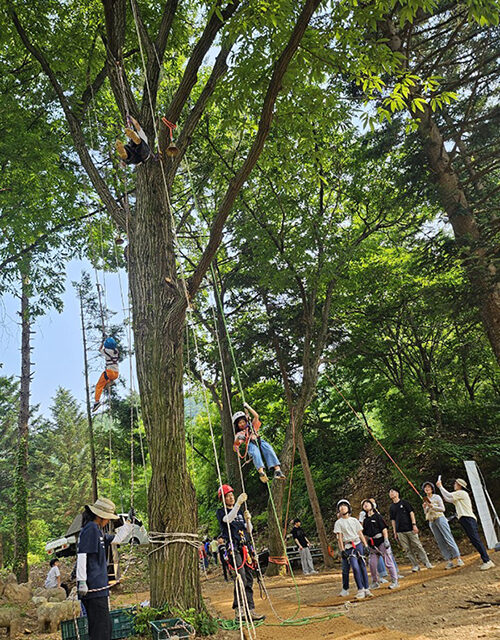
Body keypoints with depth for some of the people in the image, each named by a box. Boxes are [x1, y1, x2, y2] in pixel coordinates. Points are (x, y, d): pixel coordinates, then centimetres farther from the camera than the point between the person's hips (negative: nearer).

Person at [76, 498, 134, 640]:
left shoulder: (98, 530, 18)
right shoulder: (91, 528, -12)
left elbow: (117, 539, 26)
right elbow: (81, 555, -20)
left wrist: (129, 521, 23)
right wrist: (81, 581, -25)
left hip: (99, 587, 10)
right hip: (94, 587, -10)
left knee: (105, 625, 15)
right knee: (100, 628, -8)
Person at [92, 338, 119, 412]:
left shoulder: (107, 351, -7)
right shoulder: (116, 351, 8)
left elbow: (100, 349, 13)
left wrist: (103, 342, 28)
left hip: (109, 372, -6)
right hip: (116, 373, 6)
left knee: (99, 386, -3)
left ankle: (97, 401, -14)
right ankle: (110, 381, 10)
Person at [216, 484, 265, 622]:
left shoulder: (240, 512, 22)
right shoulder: (221, 512, 4)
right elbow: (228, 519, -20)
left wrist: (248, 520, -1)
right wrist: (238, 503, -28)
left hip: (246, 547, 6)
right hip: (233, 548, -6)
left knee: (249, 579, 3)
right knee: (241, 578, -18)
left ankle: (250, 610, 7)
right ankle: (239, 611, -17)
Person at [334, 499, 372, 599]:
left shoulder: (354, 520, 11)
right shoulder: (338, 523, 3)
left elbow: (361, 534, 12)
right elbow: (339, 537, -1)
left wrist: (366, 545, 5)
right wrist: (342, 550, -8)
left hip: (358, 545, 3)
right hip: (348, 547, -3)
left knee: (362, 566, 1)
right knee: (355, 567, -14)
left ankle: (366, 589, 9)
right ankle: (360, 590, -7)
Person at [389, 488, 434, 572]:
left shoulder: (404, 502, 4)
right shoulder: (391, 507, 12)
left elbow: (411, 513, 0)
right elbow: (393, 520, 13)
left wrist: (414, 524, -10)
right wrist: (395, 532, 8)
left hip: (410, 529, -3)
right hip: (400, 532, 3)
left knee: (418, 546, -3)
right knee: (407, 549, 1)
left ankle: (426, 563, 6)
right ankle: (415, 565, 7)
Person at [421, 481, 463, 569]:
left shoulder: (437, 497, -1)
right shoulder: (425, 500, 14)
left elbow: (442, 509, -7)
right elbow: (426, 513, 17)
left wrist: (432, 506, -17)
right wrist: (424, 508, -3)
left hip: (439, 518, -5)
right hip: (431, 522, 5)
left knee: (448, 538, -9)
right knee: (440, 542, 1)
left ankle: (459, 559, -8)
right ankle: (449, 561, 3)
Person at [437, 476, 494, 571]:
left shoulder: (462, 493, -3)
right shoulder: (458, 496, 25)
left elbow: (449, 495, -9)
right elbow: (447, 499, 27)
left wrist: (440, 486, -1)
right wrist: (440, 487, 24)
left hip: (468, 519, -9)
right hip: (465, 520, 9)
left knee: (476, 539, -15)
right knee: (474, 541, 5)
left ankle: (487, 561, -19)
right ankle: (487, 561, 5)